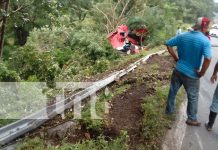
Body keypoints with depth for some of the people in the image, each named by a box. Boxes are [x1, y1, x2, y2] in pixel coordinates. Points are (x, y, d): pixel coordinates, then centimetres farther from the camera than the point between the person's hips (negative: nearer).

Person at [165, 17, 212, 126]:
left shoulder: (182, 36, -2)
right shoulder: (205, 41, -18)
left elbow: (168, 44, 5)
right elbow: (208, 59, -30)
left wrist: (176, 58, 9)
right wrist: (201, 73, -15)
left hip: (178, 70, 5)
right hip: (192, 74, -4)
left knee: (173, 91, 22)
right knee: (193, 97, 14)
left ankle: (169, 110, 39)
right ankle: (192, 119, 28)